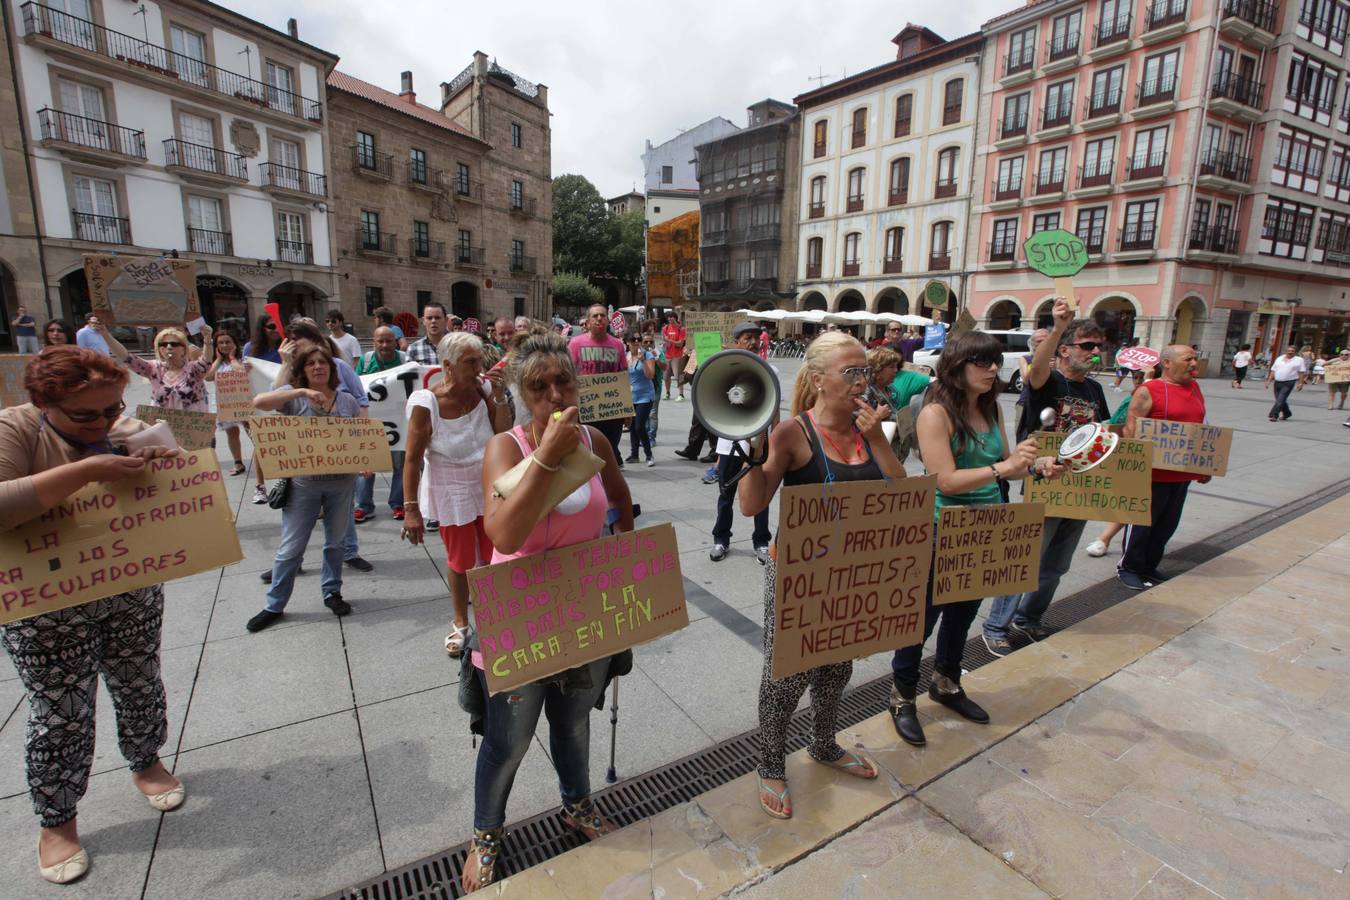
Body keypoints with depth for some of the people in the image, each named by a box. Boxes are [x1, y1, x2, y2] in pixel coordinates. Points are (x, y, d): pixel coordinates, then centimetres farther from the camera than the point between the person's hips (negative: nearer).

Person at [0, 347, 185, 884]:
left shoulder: (130, 431, -3)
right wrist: (86, 470, -36)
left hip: (134, 594, 4)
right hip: (48, 607, -3)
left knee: (140, 688, 18)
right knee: (61, 717, 8)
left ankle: (146, 764, 44)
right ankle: (56, 821, 31)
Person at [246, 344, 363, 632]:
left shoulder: (348, 400, 4)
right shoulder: (293, 396, -3)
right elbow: (258, 402, -21)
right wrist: (302, 392, -28)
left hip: (341, 482, 2)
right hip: (302, 483, -2)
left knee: (335, 542, 16)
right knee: (291, 548, 7)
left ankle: (332, 592, 34)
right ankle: (274, 605, 23)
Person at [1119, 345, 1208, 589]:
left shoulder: (1195, 388, 12)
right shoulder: (1148, 392, -11)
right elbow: (1130, 430, -15)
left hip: (1183, 473, 8)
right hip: (1153, 472, -8)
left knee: (1167, 524, 15)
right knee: (1142, 522, 2)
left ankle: (1149, 567, 29)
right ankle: (1128, 568, 16)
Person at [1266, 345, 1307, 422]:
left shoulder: (1299, 360, 3)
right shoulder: (1279, 358, 13)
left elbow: (1302, 372, -1)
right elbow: (1273, 371, 14)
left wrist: (1300, 383, -7)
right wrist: (1269, 380, 8)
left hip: (1289, 383, -5)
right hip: (1277, 382, 5)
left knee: (1280, 400, -13)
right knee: (1279, 400, 11)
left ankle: (1274, 415, -14)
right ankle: (1286, 413, 29)